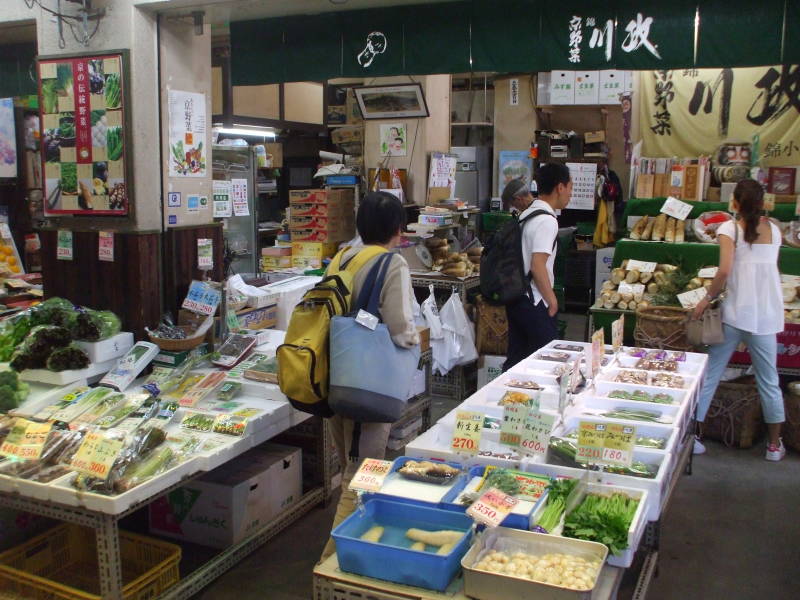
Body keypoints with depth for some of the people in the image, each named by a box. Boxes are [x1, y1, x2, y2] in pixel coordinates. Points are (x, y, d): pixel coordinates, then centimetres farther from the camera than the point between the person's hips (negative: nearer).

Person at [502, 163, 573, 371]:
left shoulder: (527, 214, 11)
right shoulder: (546, 220, -17)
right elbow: (538, 266, -20)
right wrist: (552, 300, -13)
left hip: (516, 297, 9)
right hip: (534, 302, -9)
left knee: (516, 358, 14)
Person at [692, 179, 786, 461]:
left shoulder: (730, 228, -6)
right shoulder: (774, 230, 8)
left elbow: (724, 270, -18)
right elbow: (771, 268, 16)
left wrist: (708, 298, -7)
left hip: (735, 312, -3)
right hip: (767, 315, 3)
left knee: (710, 375, 6)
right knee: (769, 381, 14)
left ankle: (695, 435, 10)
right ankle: (775, 444, 24)